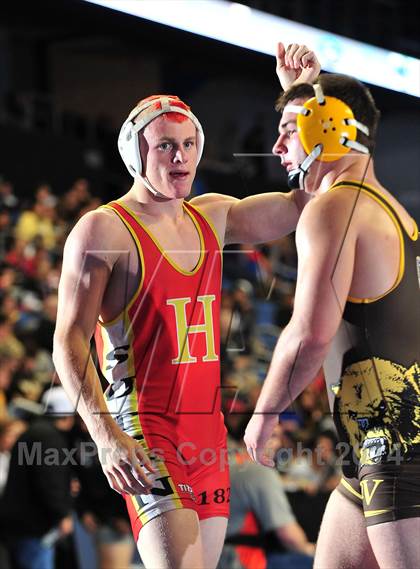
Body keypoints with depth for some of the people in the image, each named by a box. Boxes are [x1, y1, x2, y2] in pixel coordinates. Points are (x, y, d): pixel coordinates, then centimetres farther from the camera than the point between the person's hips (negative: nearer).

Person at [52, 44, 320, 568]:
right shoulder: (102, 230, -6)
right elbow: (69, 343, -10)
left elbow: (305, 205, 18)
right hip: (145, 434, -7)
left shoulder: (211, 218, 14)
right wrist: (105, 436, -23)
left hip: (207, 429, 7)